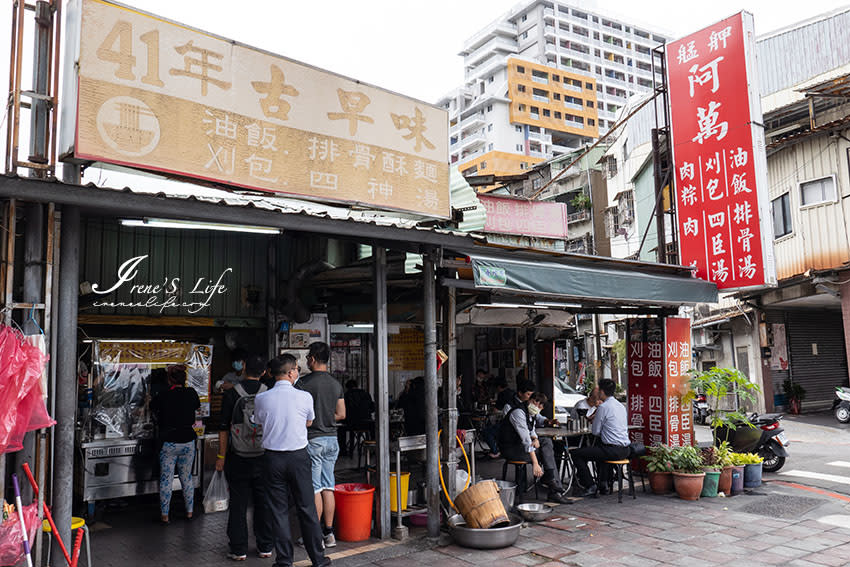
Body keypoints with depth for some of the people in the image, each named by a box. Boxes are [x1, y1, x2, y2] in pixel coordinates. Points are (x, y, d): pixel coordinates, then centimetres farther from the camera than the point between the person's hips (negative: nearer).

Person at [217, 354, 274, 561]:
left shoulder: (231, 394, -7)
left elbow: (224, 429, -5)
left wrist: (221, 456, 3)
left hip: (238, 459, -2)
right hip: (264, 458, 2)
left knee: (238, 504, 7)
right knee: (264, 503, 10)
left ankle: (239, 550, 12)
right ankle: (265, 547, 17)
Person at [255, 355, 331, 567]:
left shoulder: (261, 399, -5)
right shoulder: (304, 397, -8)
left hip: (273, 458, 1)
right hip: (298, 456, -1)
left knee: (279, 510, 10)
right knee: (306, 508, 9)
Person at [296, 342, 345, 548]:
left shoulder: (304, 383, -12)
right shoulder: (336, 384, 6)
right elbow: (341, 414, 10)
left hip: (312, 440, -6)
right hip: (332, 438, 6)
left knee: (314, 488, 1)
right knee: (328, 487, 11)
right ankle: (329, 533, 16)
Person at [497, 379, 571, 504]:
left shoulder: (523, 405, 8)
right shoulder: (516, 411, -24)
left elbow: (529, 428, 15)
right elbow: (525, 438, -28)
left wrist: (535, 438, -8)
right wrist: (535, 463, -30)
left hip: (517, 442, 9)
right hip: (511, 448, -9)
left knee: (547, 441, -3)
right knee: (547, 453, -12)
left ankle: (547, 479, -9)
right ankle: (555, 491, -8)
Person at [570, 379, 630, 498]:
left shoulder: (603, 407, -11)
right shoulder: (621, 406, 13)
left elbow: (595, 432, -6)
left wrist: (594, 422, 14)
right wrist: (597, 419, 25)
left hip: (613, 450, -9)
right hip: (625, 450, 9)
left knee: (575, 453, -3)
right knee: (599, 447, 38)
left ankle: (590, 487, -2)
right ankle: (603, 484, 35)